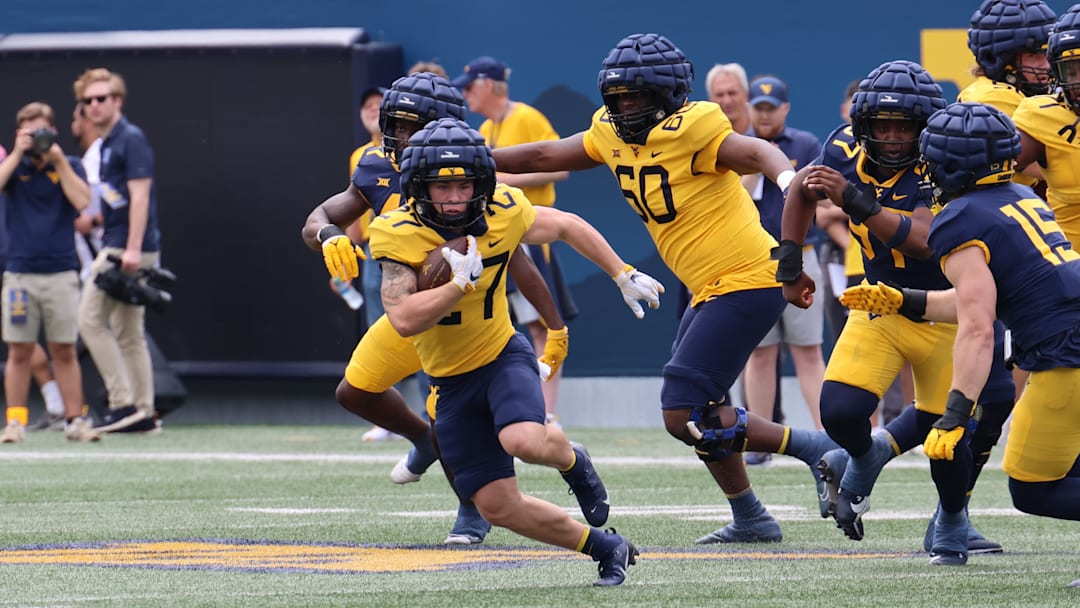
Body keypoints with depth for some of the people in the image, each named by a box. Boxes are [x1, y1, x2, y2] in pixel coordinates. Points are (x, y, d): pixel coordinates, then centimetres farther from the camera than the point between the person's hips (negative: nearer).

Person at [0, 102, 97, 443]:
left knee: (64, 351, 2)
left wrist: (58, 160, -9)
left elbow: (81, 201, -10)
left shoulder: (70, 166, 6)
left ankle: (75, 420, 5)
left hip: (61, 274, 0)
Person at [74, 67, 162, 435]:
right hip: (116, 248, 10)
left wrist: (132, 249, -23)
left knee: (91, 320, -10)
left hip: (127, 249, -10)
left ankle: (124, 404, -11)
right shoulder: (106, 144, 17)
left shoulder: (131, 139, -10)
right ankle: (144, 414, 11)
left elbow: (139, 195, -17)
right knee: (129, 333, 10)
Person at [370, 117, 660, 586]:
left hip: (503, 356, -1)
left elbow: (566, 226, 8)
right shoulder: (397, 233, -21)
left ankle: (571, 460, 5)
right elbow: (404, 319, -32)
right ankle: (606, 550, 18)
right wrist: (461, 281, -32)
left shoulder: (503, 212, -13)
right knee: (498, 507, -2)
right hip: (451, 383, 1)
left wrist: (623, 276, 14)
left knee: (524, 441, -33)